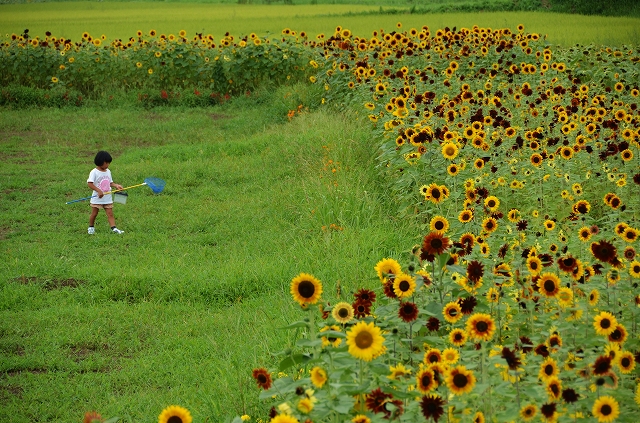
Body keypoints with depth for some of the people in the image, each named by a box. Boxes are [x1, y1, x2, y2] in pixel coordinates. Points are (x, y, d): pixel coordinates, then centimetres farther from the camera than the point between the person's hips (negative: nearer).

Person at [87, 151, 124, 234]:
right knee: (94, 214, 7)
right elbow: (89, 183, -20)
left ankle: (114, 228, -10)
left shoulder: (108, 171, 8)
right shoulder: (94, 172, -12)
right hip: (97, 198, -5)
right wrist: (99, 191, -26)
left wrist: (116, 185, -5)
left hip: (108, 198, 5)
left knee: (110, 213, -2)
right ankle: (91, 227, 25)